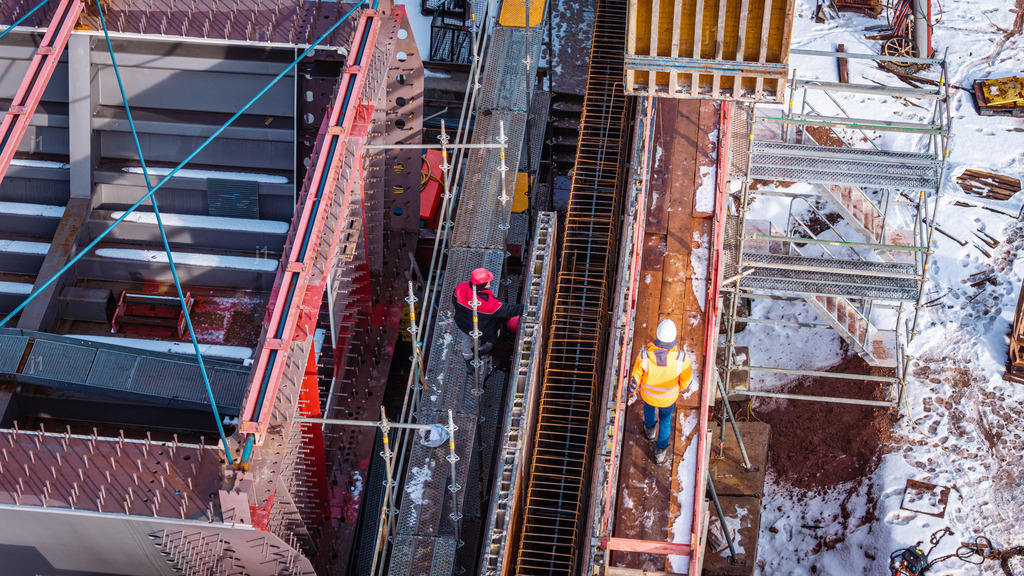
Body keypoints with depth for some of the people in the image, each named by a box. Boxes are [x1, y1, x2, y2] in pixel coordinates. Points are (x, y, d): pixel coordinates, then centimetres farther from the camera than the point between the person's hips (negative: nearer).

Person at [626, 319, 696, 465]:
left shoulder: (644, 355, -36)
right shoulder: (682, 358, -36)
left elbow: (635, 377, -18)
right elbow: (687, 381, -17)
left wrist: (632, 393, 3)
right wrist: (681, 388, 8)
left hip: (648, 393, 1)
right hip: (669, 397, 0)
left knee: (649, 406, 37)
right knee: (665, 420, 30)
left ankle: (650, 429, 66)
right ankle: (660, 451, 49)